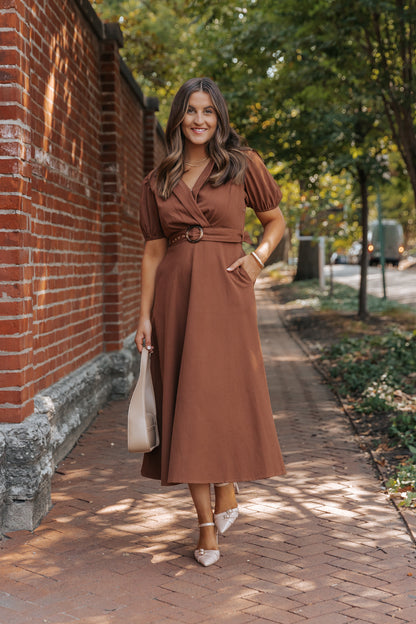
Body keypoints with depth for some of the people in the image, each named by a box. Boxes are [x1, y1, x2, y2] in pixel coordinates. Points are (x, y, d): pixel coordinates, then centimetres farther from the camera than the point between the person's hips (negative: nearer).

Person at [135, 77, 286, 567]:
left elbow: (276, 220, 14)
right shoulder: (159, 181, 11)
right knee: (185, 403, 1)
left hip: (225, 289, -2)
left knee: (224, 394, -8)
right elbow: (153, 250, 10)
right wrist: (144, 315, 4)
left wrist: (257, 257, -5)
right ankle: (207, 526, 8)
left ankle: (226, 494, 16)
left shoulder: (243, 165, 5)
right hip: (174, 291, 2)